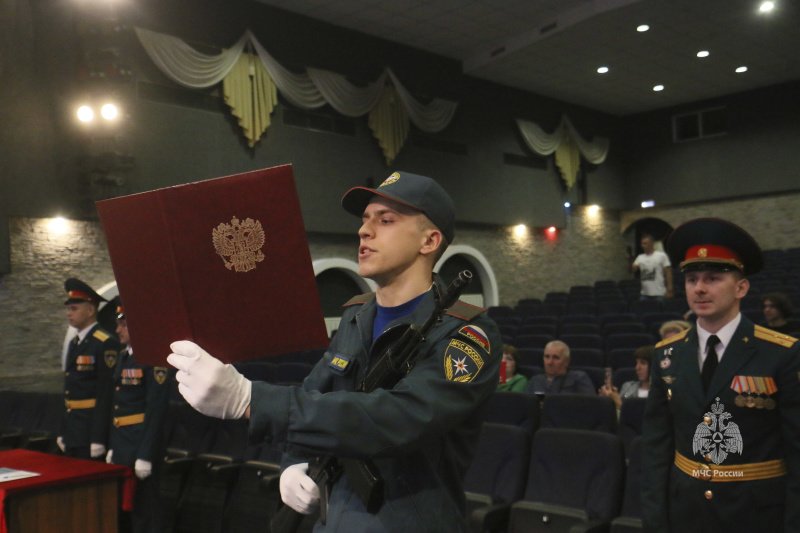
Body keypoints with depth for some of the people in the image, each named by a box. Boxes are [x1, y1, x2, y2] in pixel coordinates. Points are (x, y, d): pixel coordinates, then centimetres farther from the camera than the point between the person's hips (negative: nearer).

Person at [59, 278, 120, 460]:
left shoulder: (106, 344, -14)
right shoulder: (74, 343, 13)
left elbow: (106, 395, -18)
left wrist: (98, 440, -20)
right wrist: (63, 433, 16)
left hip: (91, 431, -8)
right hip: (72, 433, 8)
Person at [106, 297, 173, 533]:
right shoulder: (123, 356, 12)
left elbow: (157, 410, -19)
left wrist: (145, 456, -20)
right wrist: (112, 447, 16)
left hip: (140, 447, -9)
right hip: (121, 447, 9)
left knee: (143, 512, 1)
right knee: (119, 509, 17)